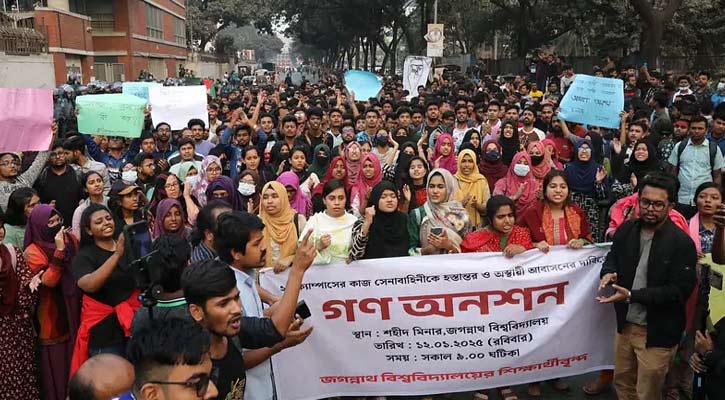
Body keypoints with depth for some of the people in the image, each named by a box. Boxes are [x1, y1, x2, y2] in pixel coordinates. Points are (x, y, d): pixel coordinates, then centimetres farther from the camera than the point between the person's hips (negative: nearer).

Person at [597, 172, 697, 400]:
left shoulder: (682, 243, -17)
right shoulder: (626, 230, -1)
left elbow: (680, 290, -21)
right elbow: (612, 259, 13)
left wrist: (631, 295, -26)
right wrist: (609, 274, -12)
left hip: (658, 333, -5)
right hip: (625, 324, 5)